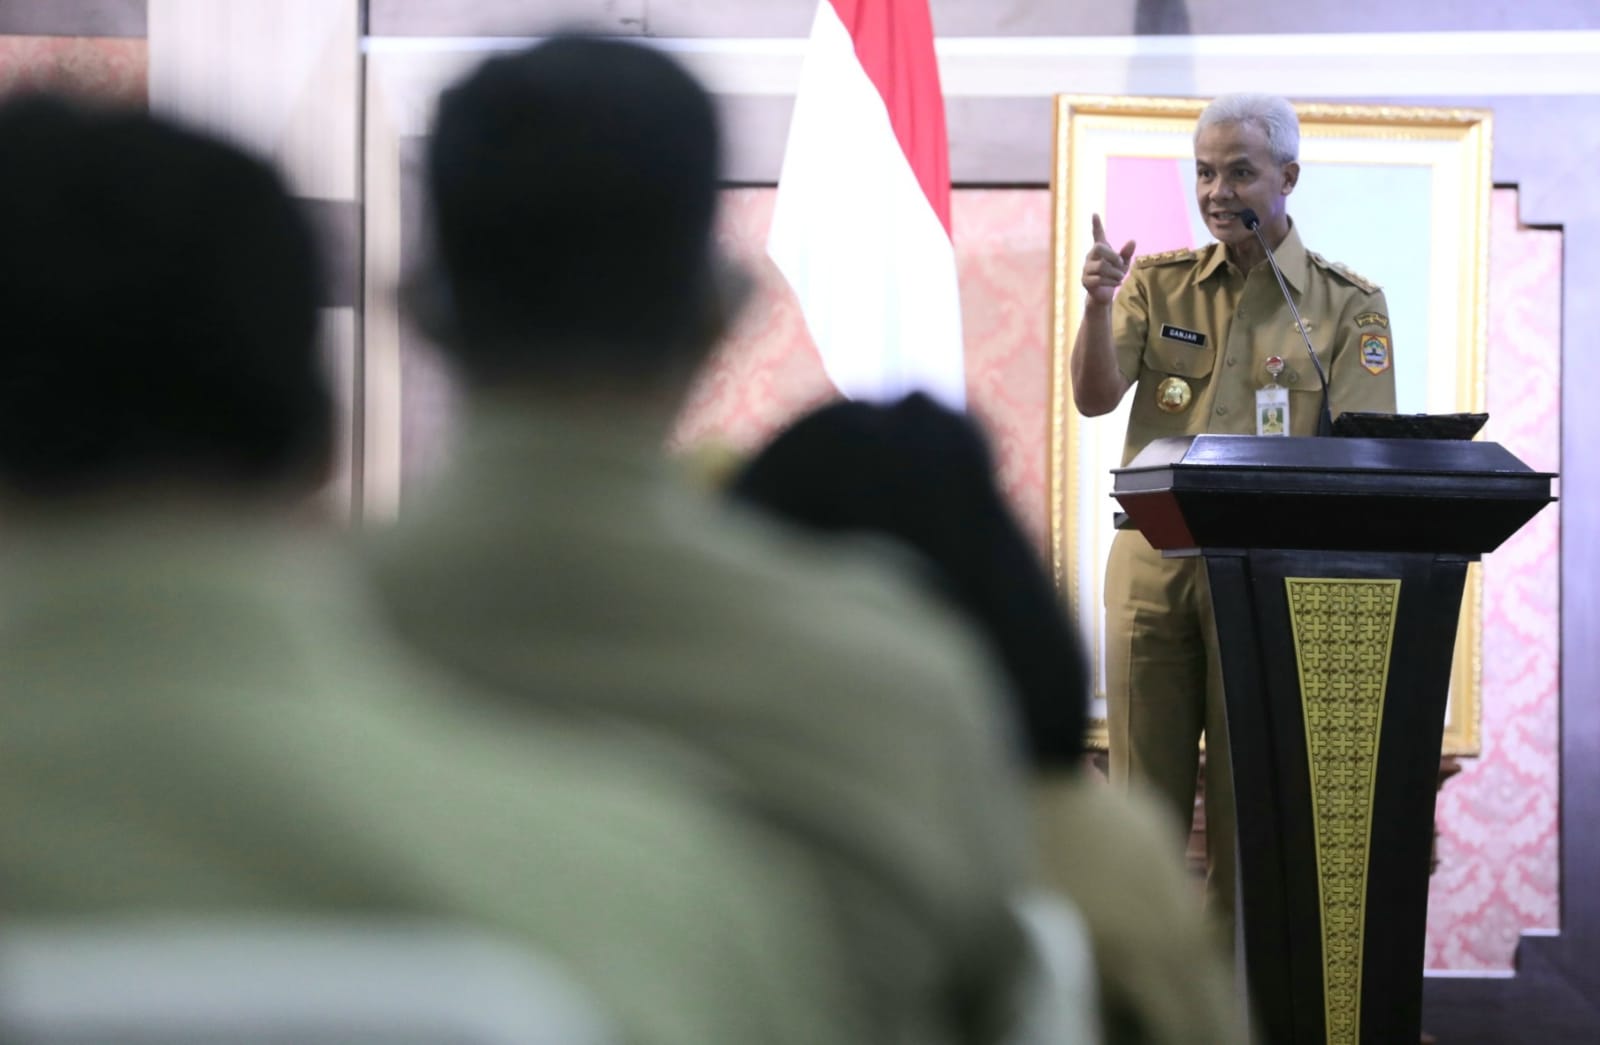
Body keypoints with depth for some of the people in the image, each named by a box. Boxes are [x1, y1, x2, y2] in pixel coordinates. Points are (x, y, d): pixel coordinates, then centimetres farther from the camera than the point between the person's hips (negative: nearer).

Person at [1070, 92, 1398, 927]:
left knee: (1246, 791, 1)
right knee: (1145, 786, 5)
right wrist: (1098, 306, -19)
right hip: (1152, 563, 2)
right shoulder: (1160, 283, 10)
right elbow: (1094, 398, -2)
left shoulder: (1348, 307, 3)